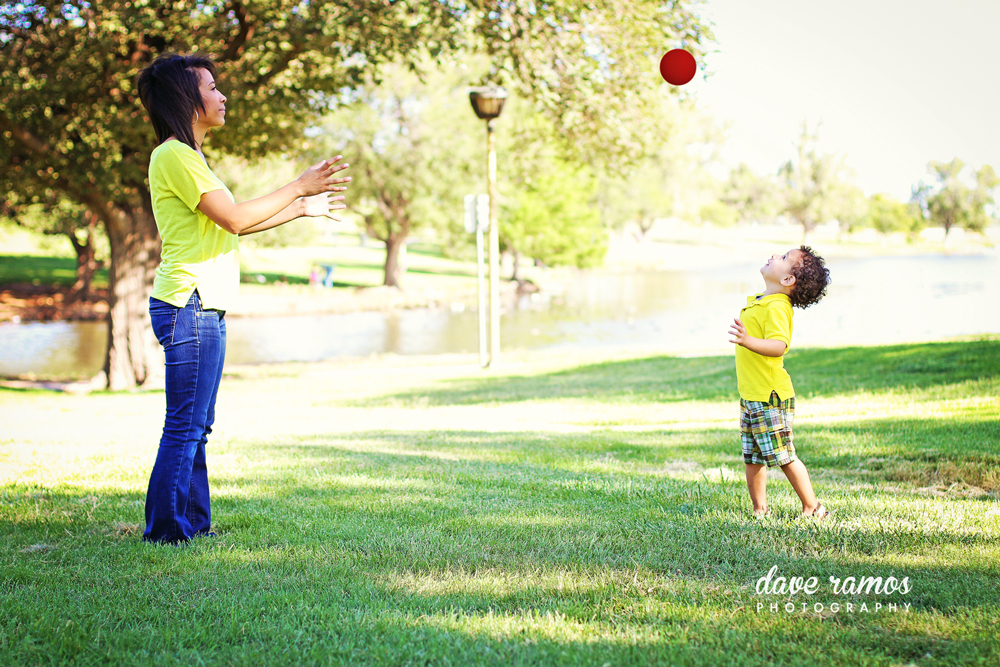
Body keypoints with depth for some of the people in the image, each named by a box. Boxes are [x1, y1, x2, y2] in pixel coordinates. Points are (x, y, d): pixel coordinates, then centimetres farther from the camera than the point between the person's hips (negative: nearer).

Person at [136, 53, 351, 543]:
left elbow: (228, 223, 23)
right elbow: (234, 218, -15)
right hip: (189, 305, -10)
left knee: (195, 427, 13)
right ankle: (165, 532, -2)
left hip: (202, 309, 10)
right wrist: (299, 187, -8)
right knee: (185, 427, -7)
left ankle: (192, 523, 19)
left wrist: (303, 208, 23)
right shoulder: (174, 155, -11)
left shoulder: (186, 155, 21)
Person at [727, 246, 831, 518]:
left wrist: (749, 341, -49)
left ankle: (812, 508, 11)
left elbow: (779, 345, -34)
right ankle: (760, 511, 23)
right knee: (753, 458, 13)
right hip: (751, 396, 9)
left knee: (783, 457, -2)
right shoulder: (760, 302, 11)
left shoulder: (776, 307, -19)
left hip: (770, 398, -9)